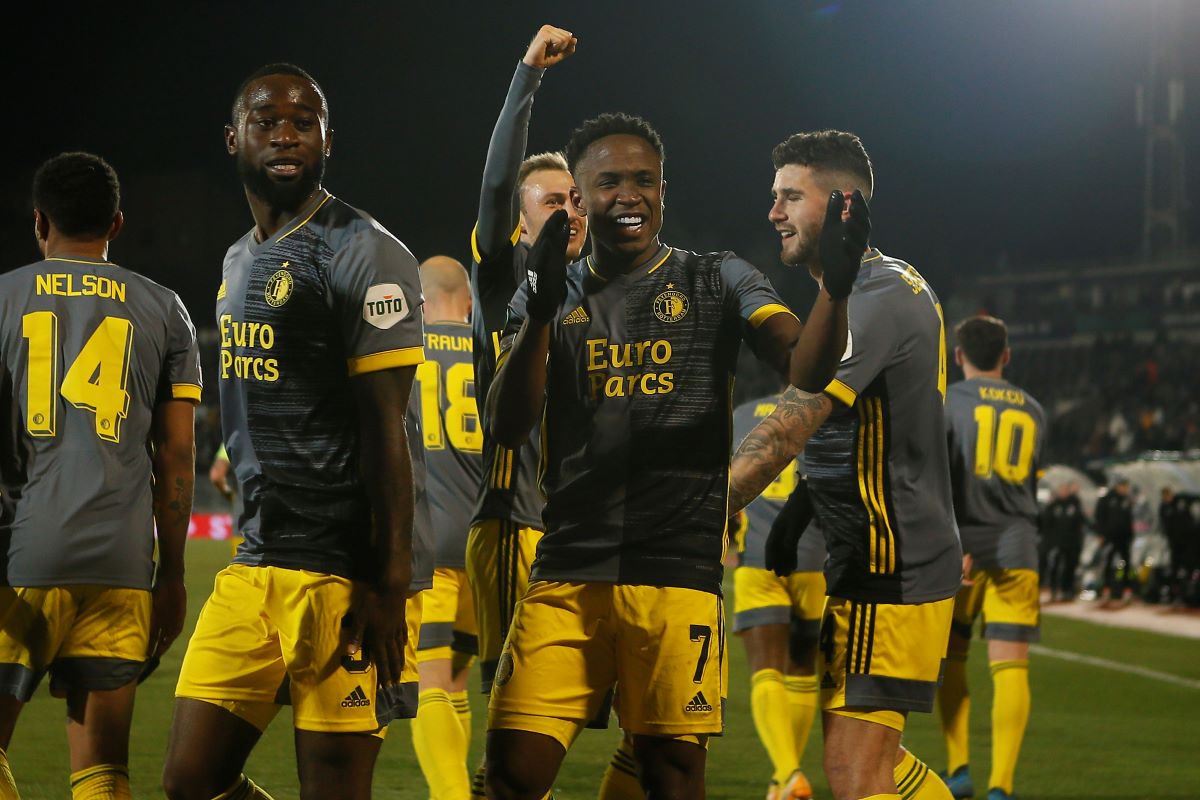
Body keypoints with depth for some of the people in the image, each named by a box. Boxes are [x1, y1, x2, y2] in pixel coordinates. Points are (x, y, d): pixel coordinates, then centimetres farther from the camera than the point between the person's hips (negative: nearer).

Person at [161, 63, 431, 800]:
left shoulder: (363, 256, -10)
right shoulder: (239, 262, 18)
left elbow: (384, 431, -14)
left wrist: (388, 585, -19)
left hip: (345, 574, -8)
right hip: (256, 569, 8)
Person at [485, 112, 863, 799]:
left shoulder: (716, 283, 8)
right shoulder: (550, 296, 13)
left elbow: (805, 369, -7)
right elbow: (507, 427, 1)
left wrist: (836, 287, -27)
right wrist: (542, 310, -14)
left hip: (678, 566, -2)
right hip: (568, 568, 2)